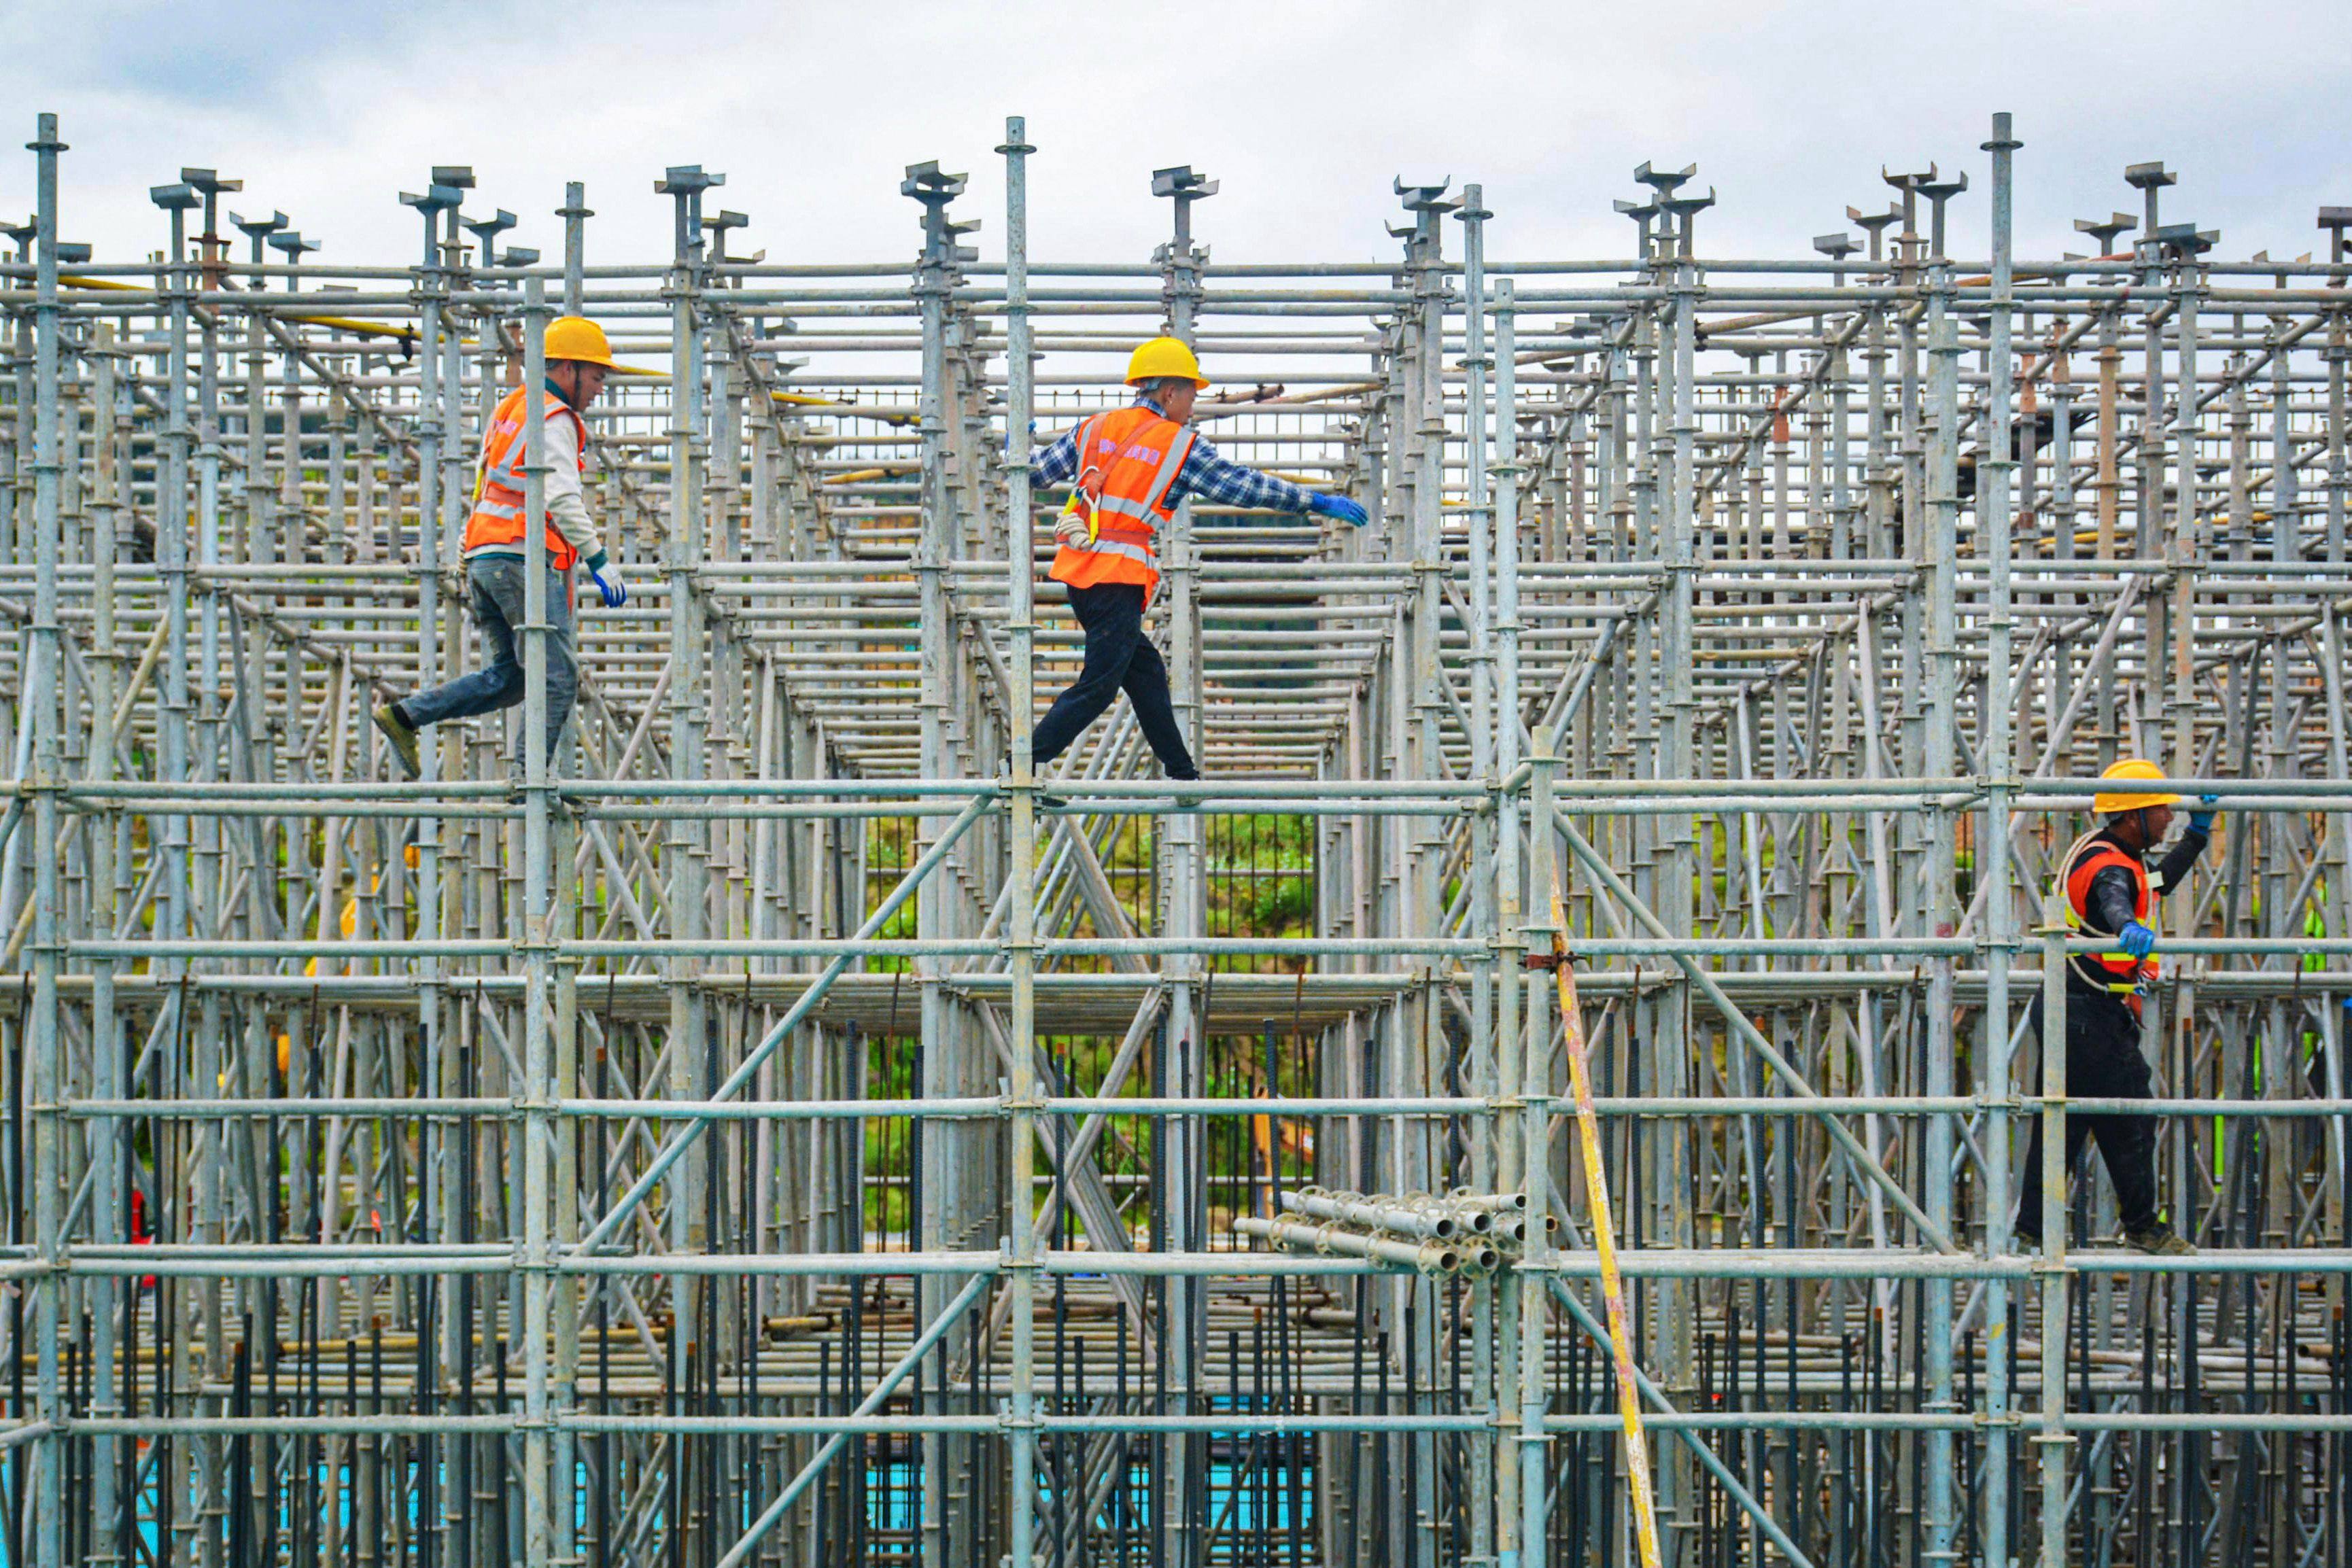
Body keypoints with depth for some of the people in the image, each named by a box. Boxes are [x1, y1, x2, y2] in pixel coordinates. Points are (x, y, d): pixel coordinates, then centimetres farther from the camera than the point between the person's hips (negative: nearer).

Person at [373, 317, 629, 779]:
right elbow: (561, 498, -19)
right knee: (558, 676, -5)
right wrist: (598, 560, -20)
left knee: (508, 676, 12)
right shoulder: (551, 417, -8)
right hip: (524, 561, -9)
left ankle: (403, 715, 6)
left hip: (484, 559, 9)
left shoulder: (509, 410, 22)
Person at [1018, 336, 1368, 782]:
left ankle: (1181, 773, 21)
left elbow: (1037, 472, 18)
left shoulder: (1095, 428, 12)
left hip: (1074, 570, 7)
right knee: (1098, 685, -4)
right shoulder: (1180, 444, 0)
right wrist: (1320, 502, 10)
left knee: (1145, 669, 16)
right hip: (1119, 578, -7)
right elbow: (1245, 487, 3)